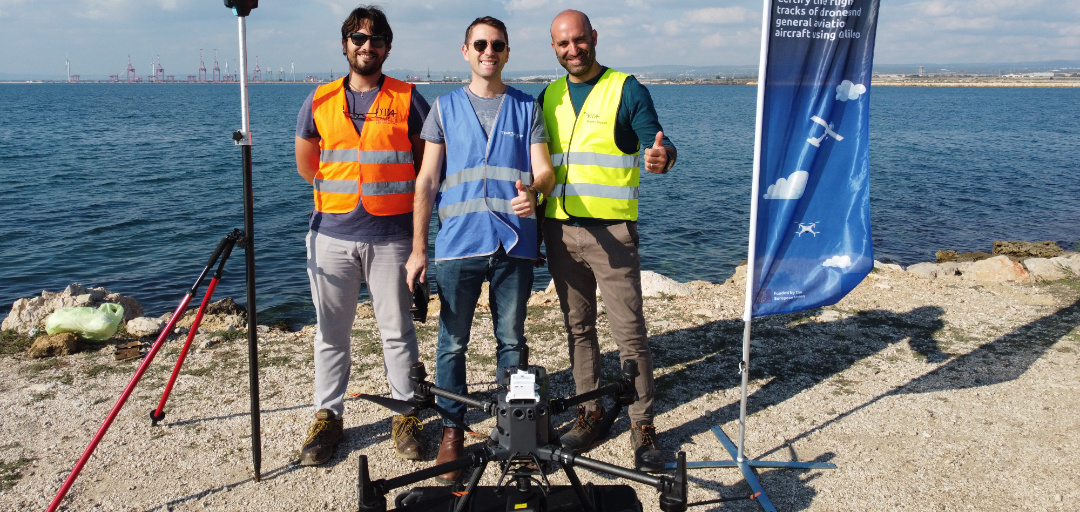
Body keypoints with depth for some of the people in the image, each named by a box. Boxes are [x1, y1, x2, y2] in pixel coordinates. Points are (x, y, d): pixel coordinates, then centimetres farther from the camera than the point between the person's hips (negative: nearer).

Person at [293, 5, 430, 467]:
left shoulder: (408, 100, 2)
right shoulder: (319, 101, 8)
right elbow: (306, 165, 15)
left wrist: (393, 196, 4)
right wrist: (344, 191, 11)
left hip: (391, 237, -2)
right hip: (332, 236, 2)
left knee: (397, 330, 5)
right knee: (330, 332, 9)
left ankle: (406, 416, 18)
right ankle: (327, 416, 22)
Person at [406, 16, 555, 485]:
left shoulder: (526, 108, 10)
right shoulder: (446, 107, 9)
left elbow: (544, 170, 3)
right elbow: (427, 180, 6)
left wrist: (533, 191, -22)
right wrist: (418, 248, -1)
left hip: (514, 243, 1)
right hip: (458, 243, 0)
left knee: (511, 340, 8)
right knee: (452, 342, 4)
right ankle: (452, 430, 19)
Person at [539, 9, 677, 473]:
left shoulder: (627, 90, 0)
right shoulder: (548, 97, 14)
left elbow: (655, 142, -7)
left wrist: (662, 155, -31)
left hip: (611, 230, -5)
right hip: (559, 229, 5)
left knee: (629, 332, -4)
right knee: (578, 329, 12)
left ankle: (642, 426, 7)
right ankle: (590, 413, 25)